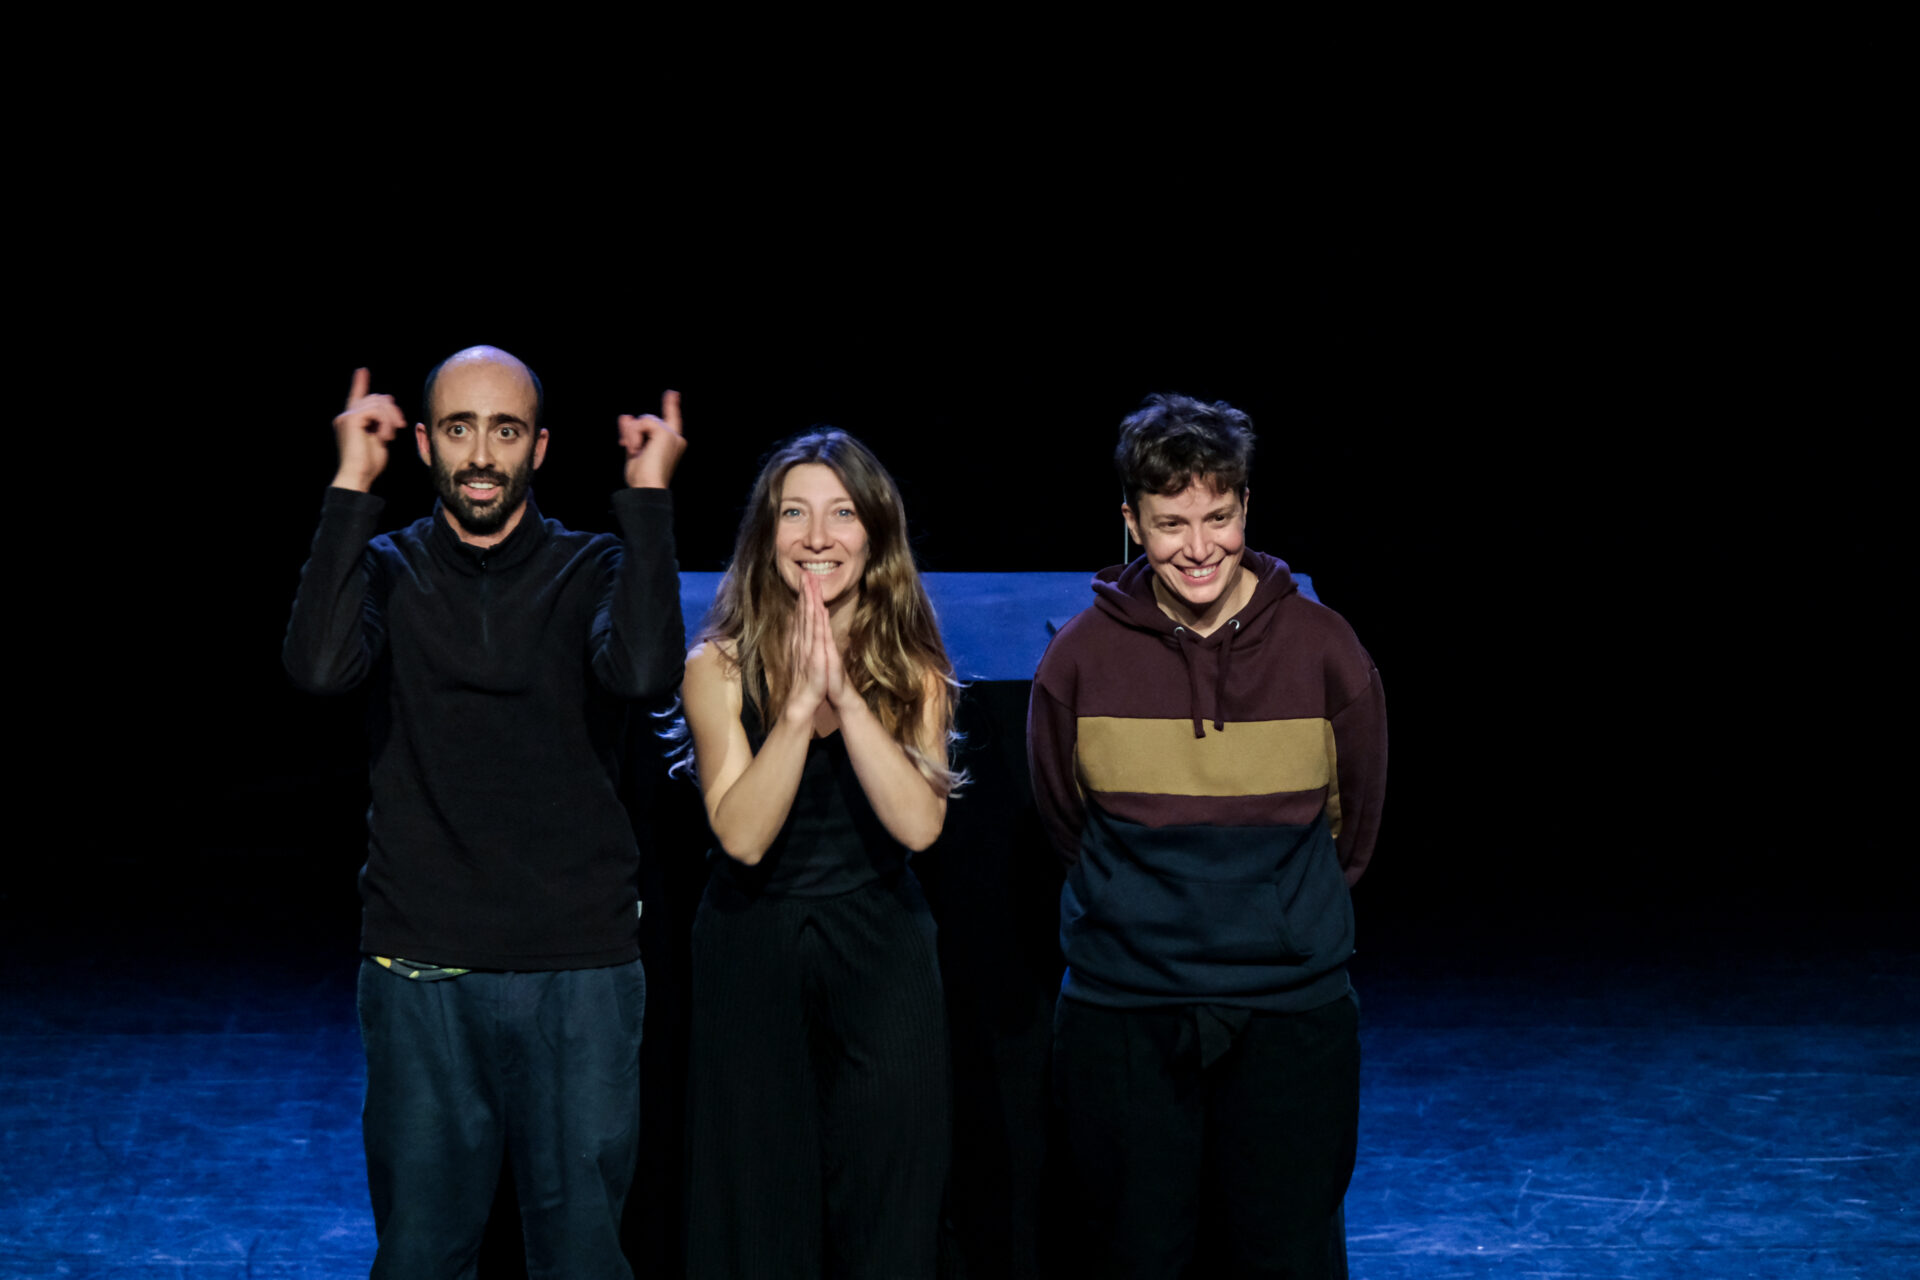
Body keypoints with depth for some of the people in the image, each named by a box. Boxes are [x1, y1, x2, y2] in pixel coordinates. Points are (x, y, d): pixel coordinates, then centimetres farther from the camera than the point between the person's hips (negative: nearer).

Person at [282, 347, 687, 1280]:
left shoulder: (592, 571, 3)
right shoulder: (388, 570, 4)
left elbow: (645, 670, -19)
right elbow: (319, 666, -18)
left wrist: (650, 495, -15)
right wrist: (350, 490, -14)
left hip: (580, 968, 0)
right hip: (421, 968, 0)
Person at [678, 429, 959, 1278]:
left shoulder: (913, 671, 1)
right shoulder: (720, 666, -4)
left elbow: (918, 823, -15)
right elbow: (741, 834, -16)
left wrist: (845, 696, -22)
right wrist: (800, 703, -25)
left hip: (879, 955, 1)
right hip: (751, 960, -1)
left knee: (883, 1212, 5)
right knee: (758, 1211, 5)